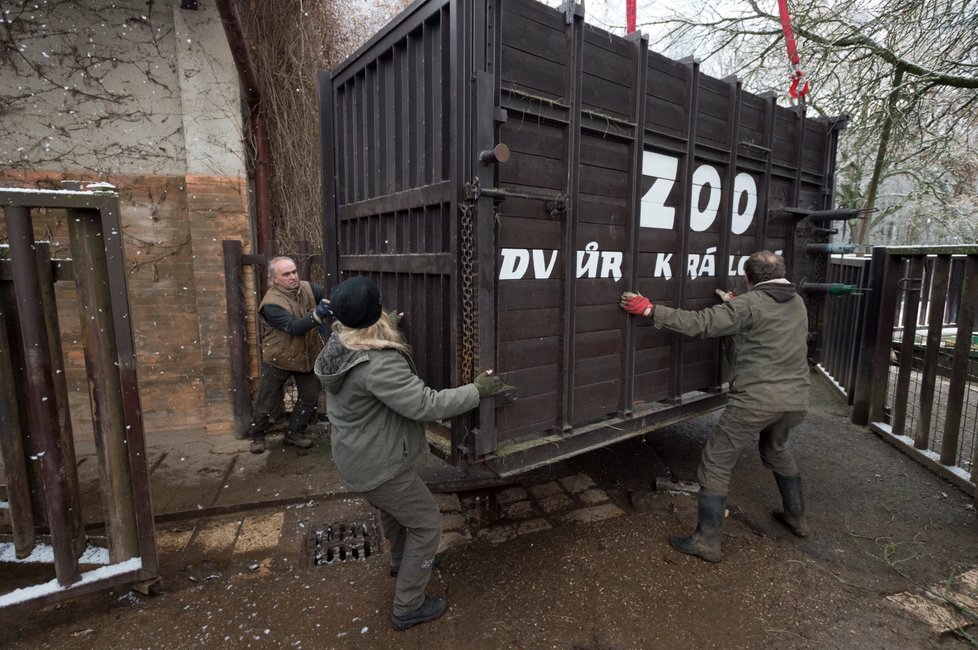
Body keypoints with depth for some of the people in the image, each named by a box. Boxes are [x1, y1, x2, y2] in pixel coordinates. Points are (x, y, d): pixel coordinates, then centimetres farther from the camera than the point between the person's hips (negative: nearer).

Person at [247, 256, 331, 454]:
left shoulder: (307, 288, -8)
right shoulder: (271, 304, -25)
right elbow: (295, 327, -35)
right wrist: (317, 315, -51)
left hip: (308, 356, 5)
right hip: (279, 359, -4)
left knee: (310, 398, 11)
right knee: (266, 401, 13)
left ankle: (295, 433, 31)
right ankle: (257, 435, 37)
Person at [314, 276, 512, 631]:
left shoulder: (338, 347, -5)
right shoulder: (378, 363, -35)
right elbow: (425, 405, -34)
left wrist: (392, 324, 34)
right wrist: (477, 390, -24)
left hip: (356, 455, 10)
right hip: (379, 464, -9)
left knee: (394, 508, 33)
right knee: (427, 524, 10)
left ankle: (401, 561, 59)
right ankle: (408, 607, 25)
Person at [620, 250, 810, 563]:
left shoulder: (749, 304, -12)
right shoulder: (797, 303, 12)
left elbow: (699, 323, -20)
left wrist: (650, 310, -18)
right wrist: (733, 304, 34)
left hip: (757, 399, -8)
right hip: (795, 399, 8)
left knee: (716, 463, 1)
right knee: (776, 449, 34)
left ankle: (707, 541, 3)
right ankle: (796, 517, 47)